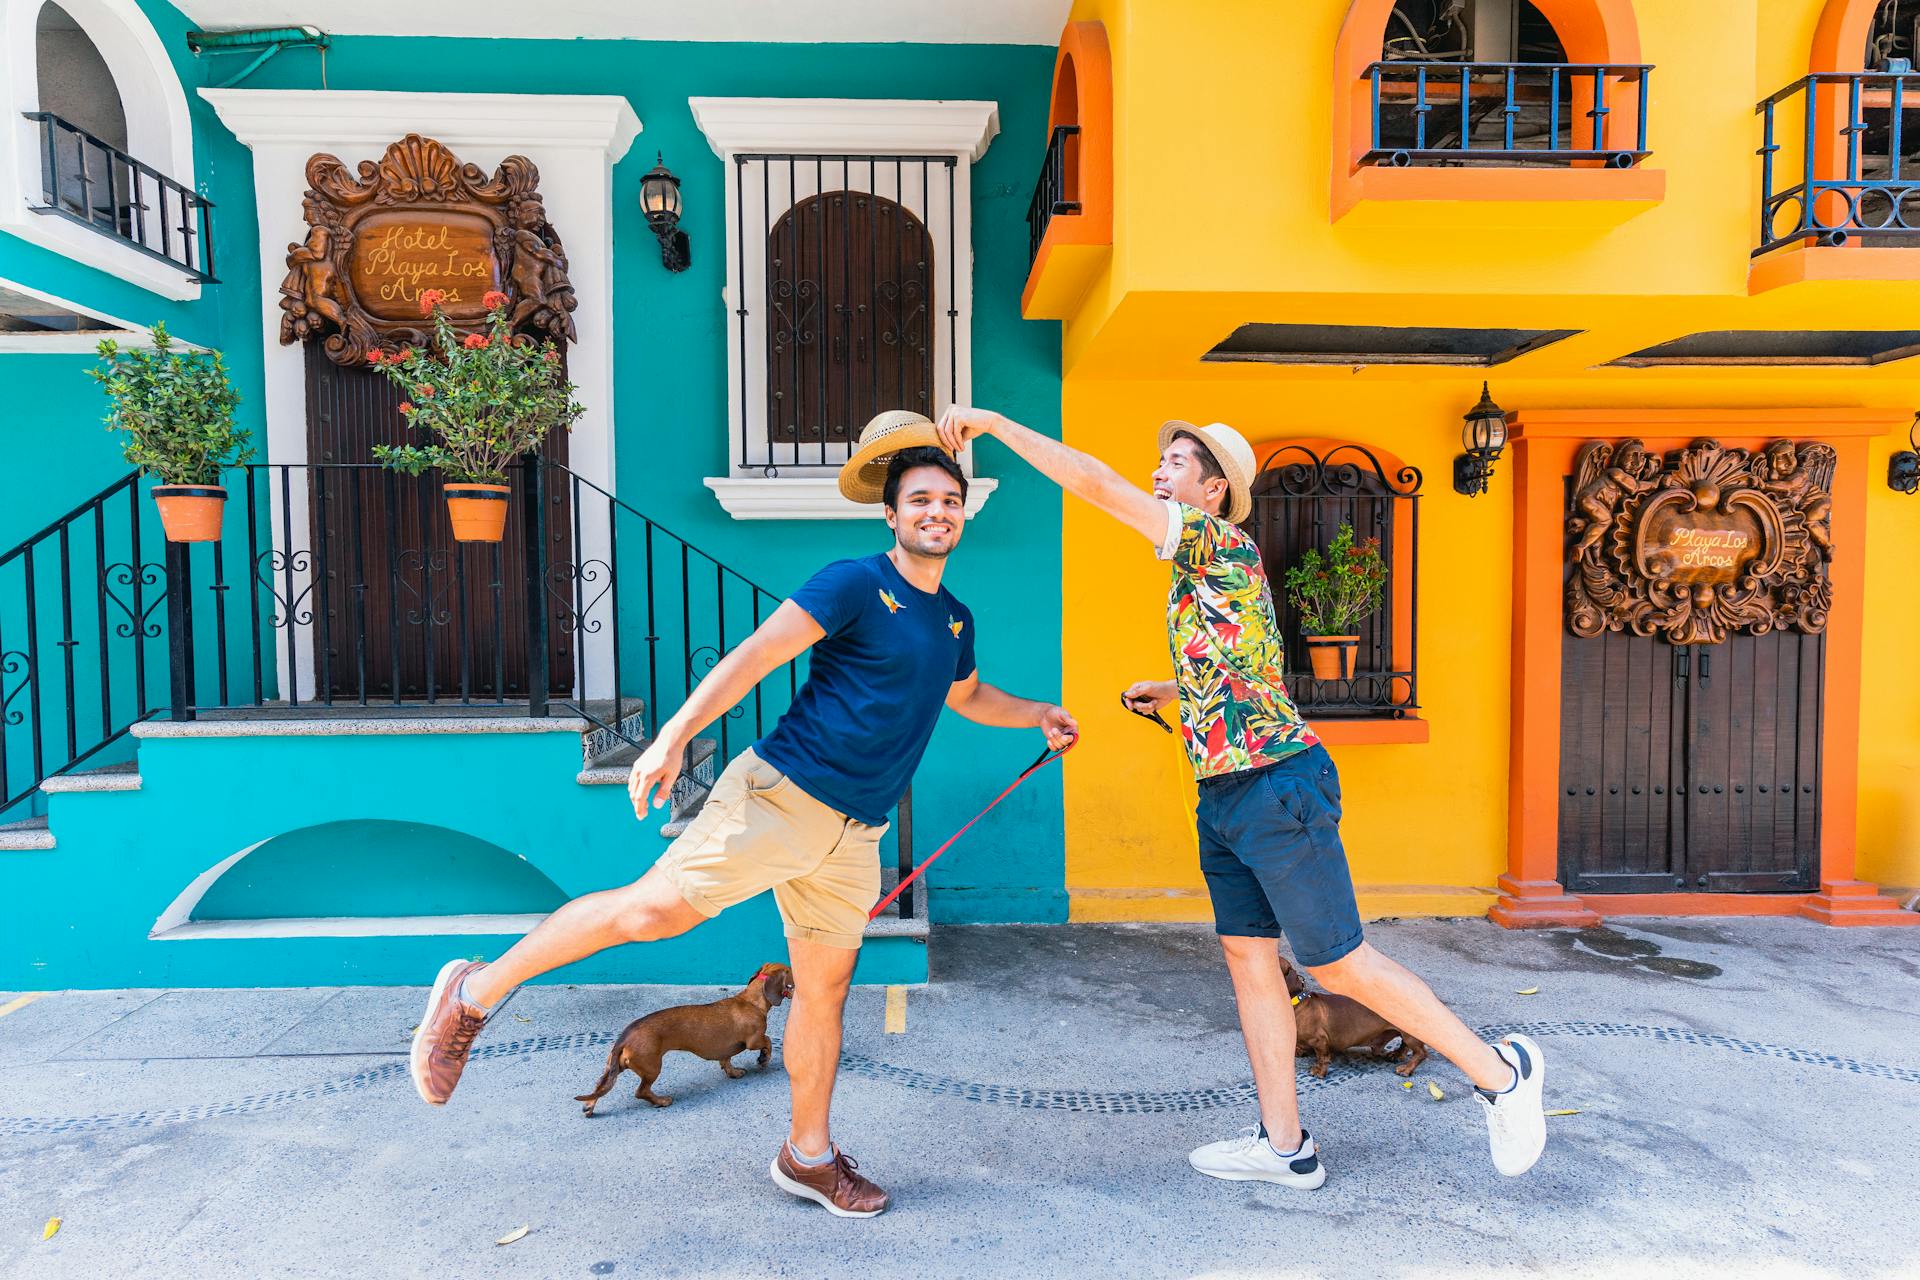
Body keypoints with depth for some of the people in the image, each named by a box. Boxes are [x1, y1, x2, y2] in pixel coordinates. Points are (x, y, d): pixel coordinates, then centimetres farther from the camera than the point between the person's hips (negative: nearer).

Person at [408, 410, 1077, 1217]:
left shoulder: (955, 621, 16)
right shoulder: (854, 584, -7)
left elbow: (966, 696, 37)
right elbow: (756, 655, -15)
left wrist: (1039, 715, 28)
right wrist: (674, 735, -23)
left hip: (854, 834, 7)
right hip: (781, 794, -6)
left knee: (825, 989, 13)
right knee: (651, 911, -14)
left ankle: (807, 1155, 31)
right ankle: (476, 993, 8)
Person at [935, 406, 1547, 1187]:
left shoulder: (1222, 542, -11)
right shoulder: (1202, 567, 17)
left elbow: (1095, 484, -18)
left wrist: (993, 423, -12)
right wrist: (1172, 691, 21)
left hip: (1276, 786, -10)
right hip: (1224, 794, 10)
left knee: (1338, 964, 0)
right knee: (1247, 954, 11)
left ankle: (1500, 1071, 20)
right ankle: (1284, 1144, 22)